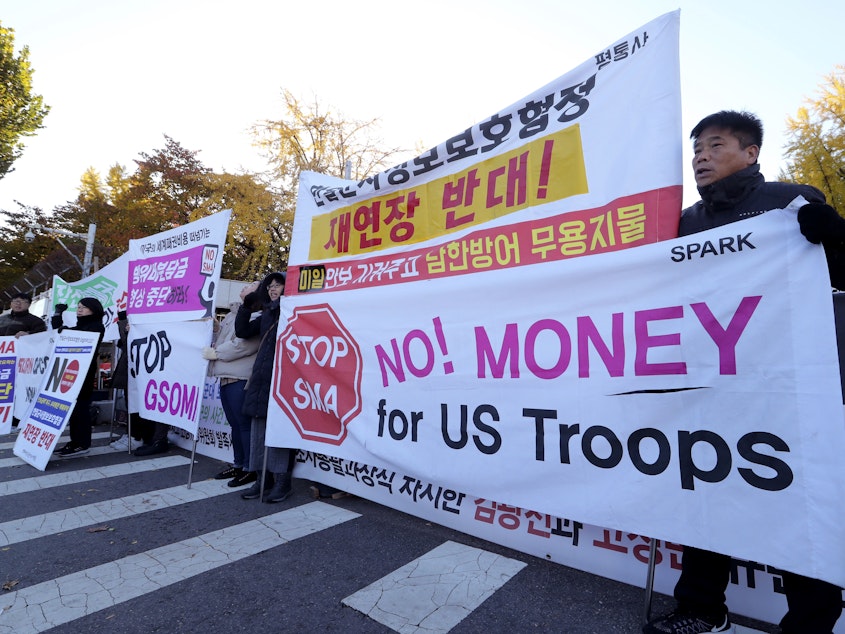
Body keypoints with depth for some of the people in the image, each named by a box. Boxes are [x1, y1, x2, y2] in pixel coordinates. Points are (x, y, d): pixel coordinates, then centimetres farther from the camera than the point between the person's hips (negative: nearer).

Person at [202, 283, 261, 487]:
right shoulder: (233, 312, 20)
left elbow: (245, 343, -20)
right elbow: (220, 337, 25)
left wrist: (216, 353, -10)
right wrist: (214, 351, 5)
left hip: (240, 377, -9)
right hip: (226, 376, 9)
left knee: (244, 423, -2)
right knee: (235, 424, 16)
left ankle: (250, 469, 8)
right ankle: (238, 465, 27)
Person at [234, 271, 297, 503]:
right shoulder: (266, 314, 20)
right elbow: (242, 331, 18)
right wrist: (247, 306, 6)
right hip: (261, 377, 8)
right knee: (259, 427, 9)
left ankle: (282, 480, 6)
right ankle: (264, 478, 20)